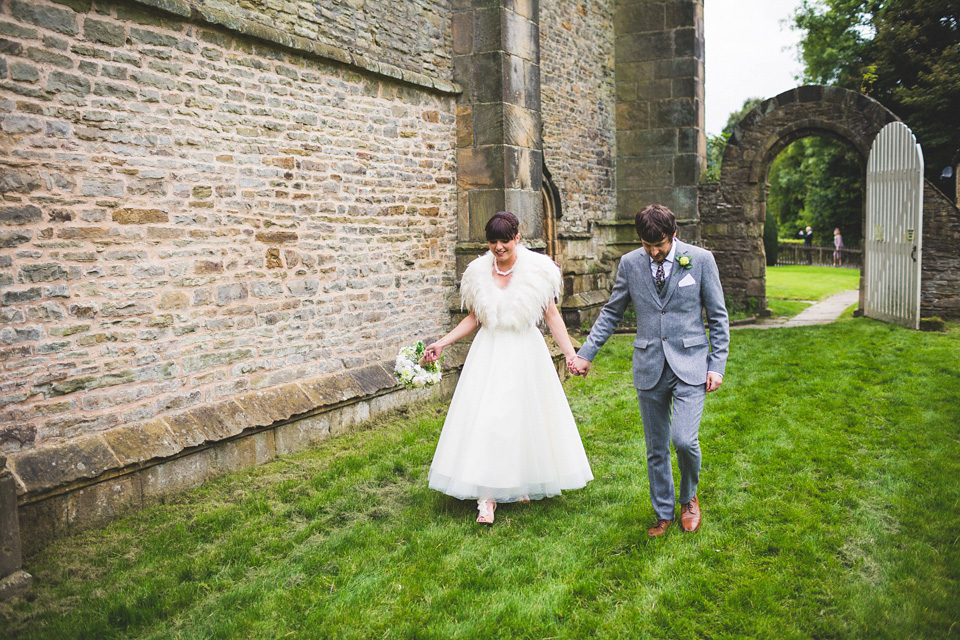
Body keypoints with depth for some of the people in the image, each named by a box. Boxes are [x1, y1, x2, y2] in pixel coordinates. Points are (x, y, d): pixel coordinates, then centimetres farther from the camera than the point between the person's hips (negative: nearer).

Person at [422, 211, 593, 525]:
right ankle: (487, 497, 1)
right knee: (485, 418, -4)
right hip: (489, 352, 2)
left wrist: (570, 352, -11)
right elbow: (474, 318, 12)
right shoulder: (479, 272, 3)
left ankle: (523, 483, 29)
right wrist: (441, 343, 6)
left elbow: (552, 315, -2)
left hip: (525, 351, -1)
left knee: (524, 415, 8)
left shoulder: (537, 270, -5)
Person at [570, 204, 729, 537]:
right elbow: (611, 313, 12)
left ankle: (689, 498, 17)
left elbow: (718, 317, 3)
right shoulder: (629, 263, 3)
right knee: (656, 448, 9)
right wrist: (585, 353, 7)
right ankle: (664, 514, 28)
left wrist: (717, 364, -2)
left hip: (689, 365, -2)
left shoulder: (701, 259, -2)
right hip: (649, 369, 2)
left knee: (684, 440, -14)